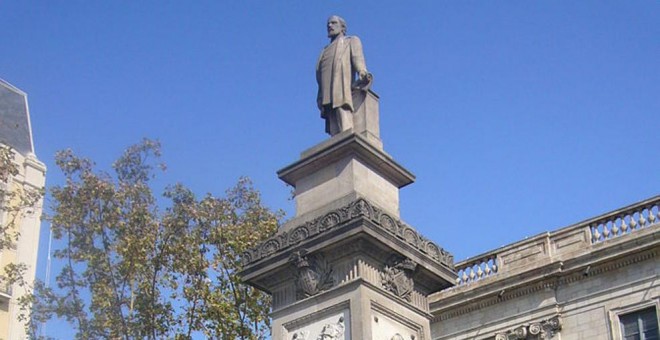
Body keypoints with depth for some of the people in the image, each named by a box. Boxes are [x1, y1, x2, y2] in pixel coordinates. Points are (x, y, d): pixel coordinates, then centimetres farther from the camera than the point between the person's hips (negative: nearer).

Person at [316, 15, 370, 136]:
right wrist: (320, 100, 10)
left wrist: (363, 73, -23)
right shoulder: (326, 51, 33)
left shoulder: (352, 41, 20)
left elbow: (358, 58, -1)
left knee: (346, 132, -21)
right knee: (335, 135, -8)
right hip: (327, 100, 5)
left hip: (342, 94, -5)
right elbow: (320, 76, 23)